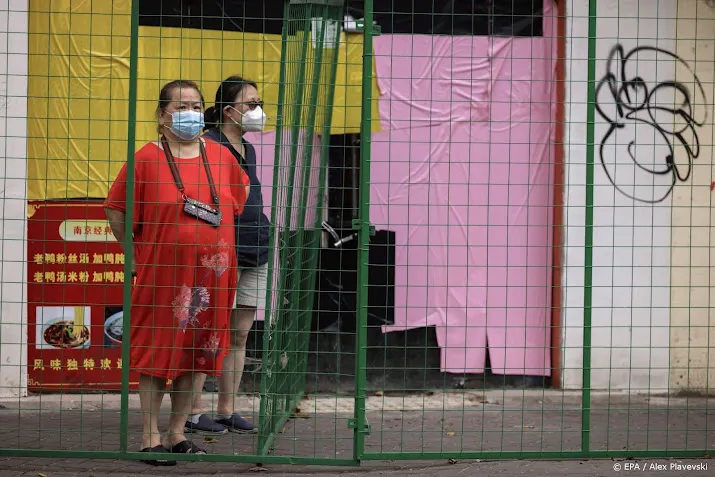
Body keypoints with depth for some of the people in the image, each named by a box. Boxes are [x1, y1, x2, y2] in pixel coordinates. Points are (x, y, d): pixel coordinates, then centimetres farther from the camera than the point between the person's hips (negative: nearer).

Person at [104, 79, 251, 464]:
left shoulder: (220, 155, 7)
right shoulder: (146, 159, -7)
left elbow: (241, 191, 25)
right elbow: (115, 209, 0)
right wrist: (136, 252, -1)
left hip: (211, 273, 5)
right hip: (162, 273, -4)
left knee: (195, 355, 8)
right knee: (157, 353, -2)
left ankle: (177, 435, 17)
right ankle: (150, 438, 3)